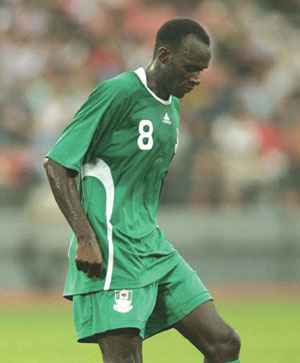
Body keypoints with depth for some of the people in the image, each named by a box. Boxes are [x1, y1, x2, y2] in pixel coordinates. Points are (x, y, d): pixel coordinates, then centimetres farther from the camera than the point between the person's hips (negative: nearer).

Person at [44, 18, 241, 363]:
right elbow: (57, 165, -12)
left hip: (152, 247, 9)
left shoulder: (171, 105, 17)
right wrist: (85, 239, -19)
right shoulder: (117, 92, -10)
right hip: (110, 255, -9)